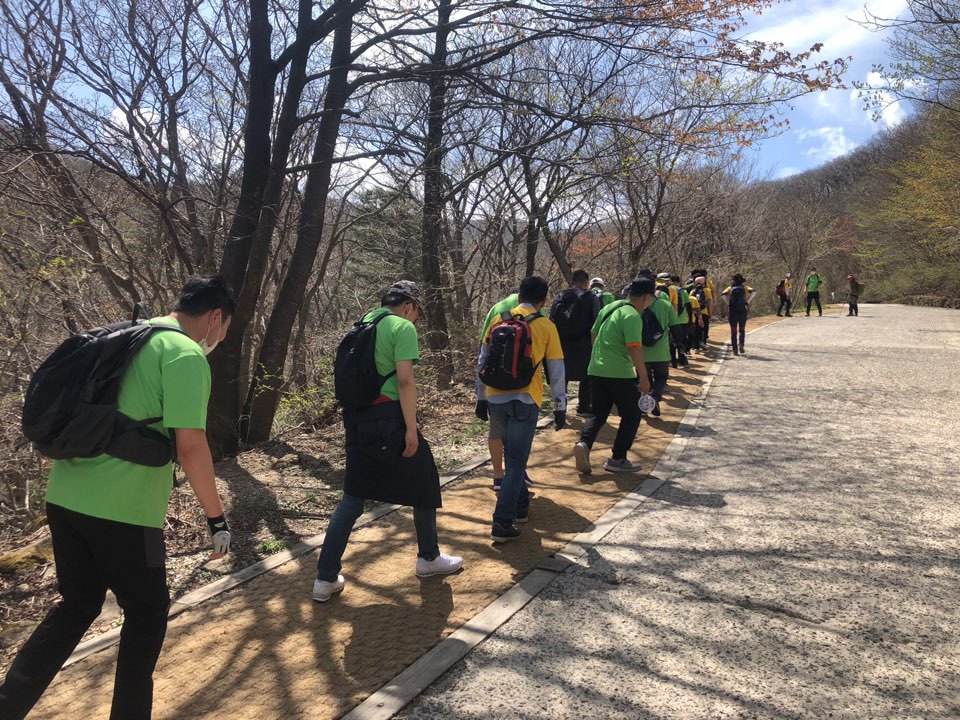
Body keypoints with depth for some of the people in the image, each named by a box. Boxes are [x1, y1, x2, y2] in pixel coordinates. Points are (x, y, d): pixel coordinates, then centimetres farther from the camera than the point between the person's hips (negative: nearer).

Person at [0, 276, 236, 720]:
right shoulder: (186, 354, -12)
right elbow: (190, 446, -19)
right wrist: (217, 518, -10)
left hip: (65, 497, 8)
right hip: (121, 510, -8)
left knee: (77, 606, 23)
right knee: (147, 611, 13)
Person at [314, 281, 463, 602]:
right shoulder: (403, 327, -8)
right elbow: (405, 380, -17)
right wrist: (412, 428, -15)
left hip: (357, 420, 7)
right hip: (389, 419, -7)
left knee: (352, 498, 12)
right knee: (424, 485, 14)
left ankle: (326, 579, 11)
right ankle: (429, 558, 28)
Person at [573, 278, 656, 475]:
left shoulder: (609, 308, 11)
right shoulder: (632, 317, -14)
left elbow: (594, 335, 20)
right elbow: (635, 349, -22)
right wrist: (644, 378, -18)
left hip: (596, 369, 7)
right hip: (620, 373, -7)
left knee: (599, 415, 15)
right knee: (631, 416, 9)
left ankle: (584, 444, -10)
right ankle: (618, 460, 11)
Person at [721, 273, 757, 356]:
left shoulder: (730, 288, 8)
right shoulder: (745, 288, 7)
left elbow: (723, 294, -11)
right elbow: (753, 291, -12)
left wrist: (728, 303, -5)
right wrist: (747, 302, -10)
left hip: (732, 311, 0)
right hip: (742, 311, 0)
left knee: (733, 331, 7)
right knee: (742, 330, 13)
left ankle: (735, 350, 5)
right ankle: (741, 345, -9)